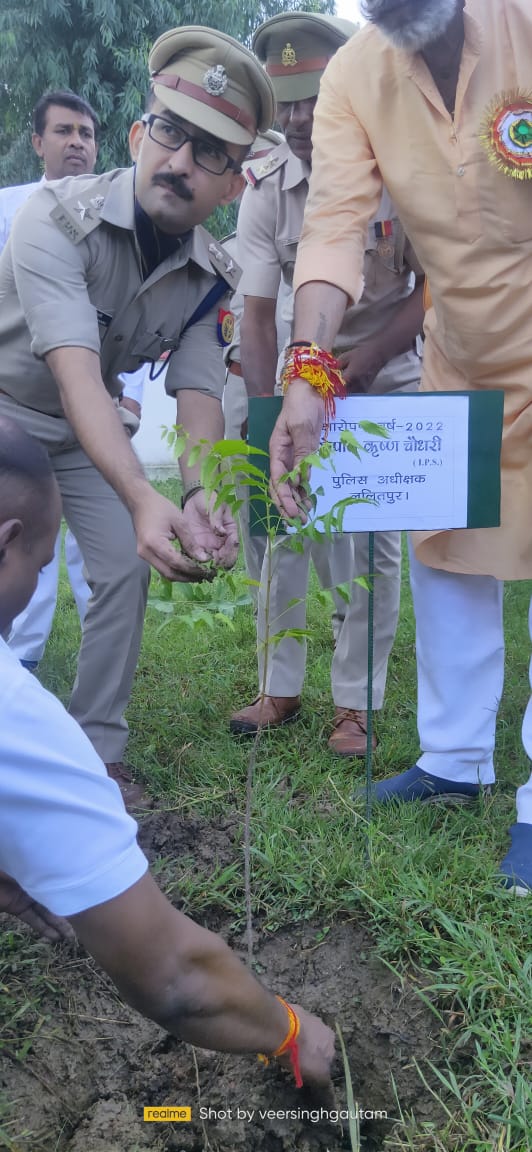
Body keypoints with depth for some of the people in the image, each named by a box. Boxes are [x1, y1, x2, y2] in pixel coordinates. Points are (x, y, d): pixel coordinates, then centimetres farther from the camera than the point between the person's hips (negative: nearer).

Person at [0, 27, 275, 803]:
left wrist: (203, 497, -43)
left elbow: (199, 392, -21)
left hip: (91, 426, 4)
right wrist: (143, 499, -57)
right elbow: (75, 375, -43)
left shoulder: (210, 276, -15)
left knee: (126, 569, -4)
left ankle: (98, 753, 11)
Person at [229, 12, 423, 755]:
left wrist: (366, 358, -22)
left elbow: (438, 287, -11)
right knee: (279, 525, 0)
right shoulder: (265, 190, -12)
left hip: (385, 379, -2)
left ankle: (356, 706, 8)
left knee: (372, 539, -5)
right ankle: (280, 689, 15)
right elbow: (256, 315, -15)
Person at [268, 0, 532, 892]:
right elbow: (334, 226, -18)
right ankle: (454, 759, 28)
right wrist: (305, 381, -32)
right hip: (459, 355, 5)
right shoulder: (355, 75, -8)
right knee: (442, 549, 10)